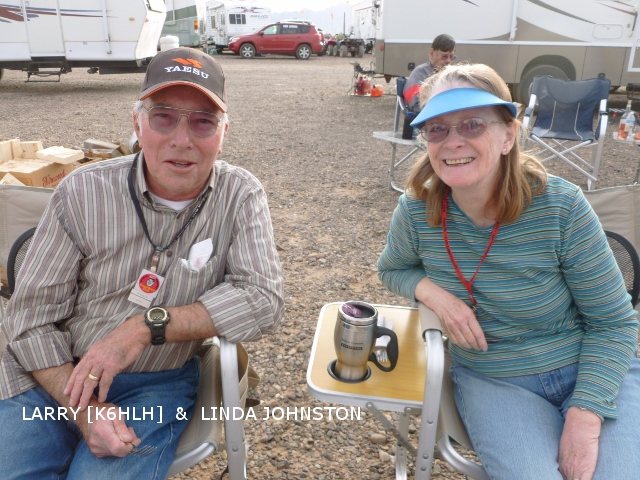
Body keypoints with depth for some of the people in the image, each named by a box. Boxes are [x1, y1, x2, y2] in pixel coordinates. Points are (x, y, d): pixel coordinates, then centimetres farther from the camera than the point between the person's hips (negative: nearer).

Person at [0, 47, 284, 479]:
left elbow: (264, 301, -16)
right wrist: (84, 409, -18)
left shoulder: (241, 196, -9)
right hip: (56, 375, 1)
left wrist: (146, 326, -23)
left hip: (157, 386, 0)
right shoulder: (83, 193, -9)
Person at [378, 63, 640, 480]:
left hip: (593, 371, 0)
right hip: (493, 382, 1)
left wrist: (584, 418, -19)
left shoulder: (561, 207, -19)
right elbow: (393, 269, 8)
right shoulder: (416, 211, -13)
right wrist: (433, 292, -15)